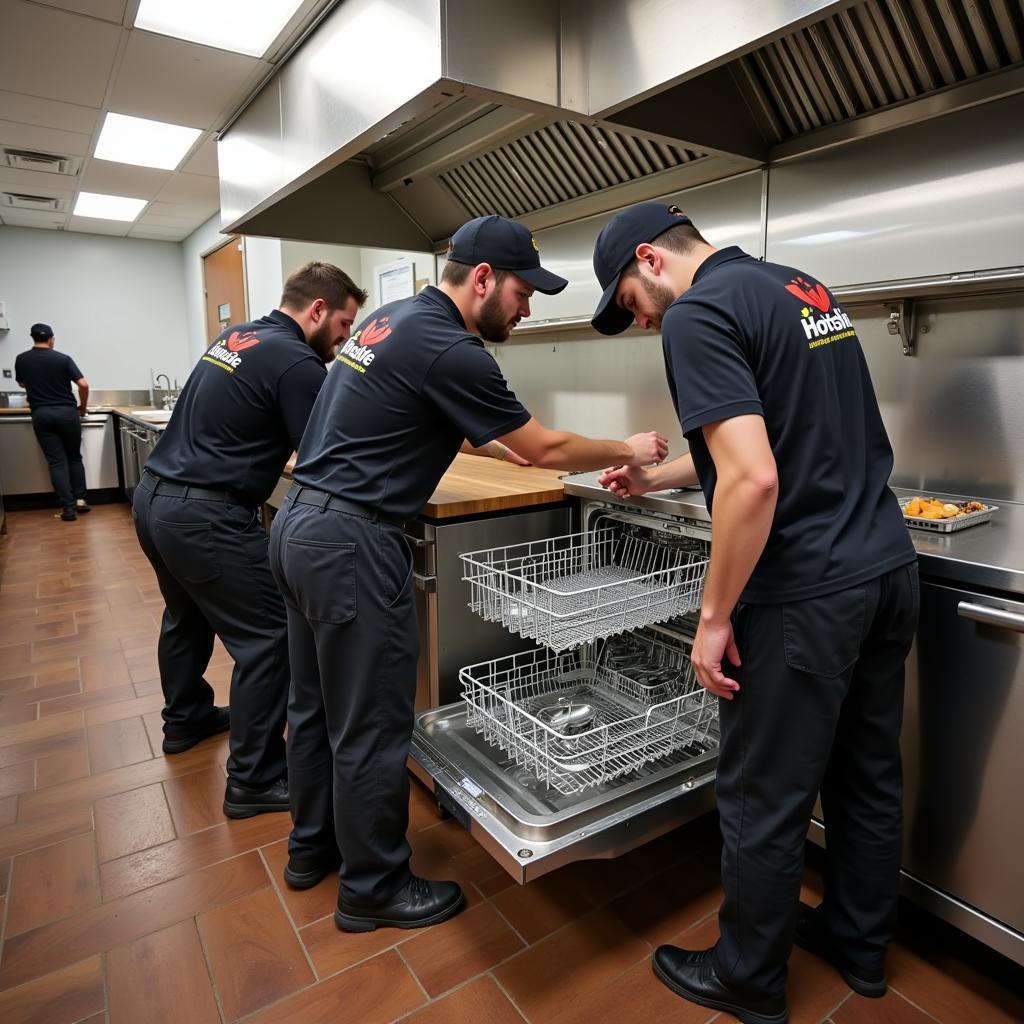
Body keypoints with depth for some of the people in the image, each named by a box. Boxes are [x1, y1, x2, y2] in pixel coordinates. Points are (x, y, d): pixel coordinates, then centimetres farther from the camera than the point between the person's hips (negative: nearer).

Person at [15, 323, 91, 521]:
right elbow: (83, 385, -11)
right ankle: (80, 499, 9)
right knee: (75, 457, 15)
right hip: (67, 412, -1)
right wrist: (83, 407, 6)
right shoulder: (63, 359, -3)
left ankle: (68, 508, -5)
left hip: (41, 414, 1)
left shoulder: (21, 360, 6)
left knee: (56, 461, 1)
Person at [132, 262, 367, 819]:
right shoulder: (296, 362, -16)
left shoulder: (234, 336, 12)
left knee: (186, 617, 27)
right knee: (267, 639, -2)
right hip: (205, 517, -10)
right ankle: (255, 781, 8)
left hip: (152, 496, 10)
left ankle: (185, 719, 48)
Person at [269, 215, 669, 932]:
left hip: (298, 525, 10)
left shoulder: (393, 318, 13)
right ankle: (372, 888, 25)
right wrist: (628, 452, 6)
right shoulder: (449, 349, -17)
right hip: (352, 544, -10)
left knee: (316, 707, 21)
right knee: (372, 729, 5)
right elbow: (544, 450, -9)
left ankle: (312, 847, 41)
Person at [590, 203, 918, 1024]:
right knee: (868, 774, 22)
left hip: (807, 592, -9)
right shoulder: (802, 288, 15)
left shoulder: (697, 315, -14)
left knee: (765, 800, 9)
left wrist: (715, 616, -15)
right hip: (889, 567, 10)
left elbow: (754, 480, -25)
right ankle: (860, 943, 43)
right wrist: (659, 479, 26)